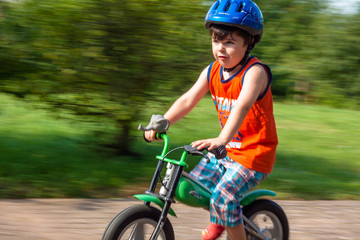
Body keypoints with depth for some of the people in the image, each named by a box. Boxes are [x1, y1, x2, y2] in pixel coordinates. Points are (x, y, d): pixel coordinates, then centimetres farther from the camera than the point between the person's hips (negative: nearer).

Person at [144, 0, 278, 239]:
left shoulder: (254, 72, -22)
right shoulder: (212, 71, 1)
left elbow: (242, 106, -38)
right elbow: (188, 99, -1)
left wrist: (222, 140, -52)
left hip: (254, 155, -8)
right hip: (228, 150, 8)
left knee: (224, 197, -22)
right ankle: (220, 218, 32)